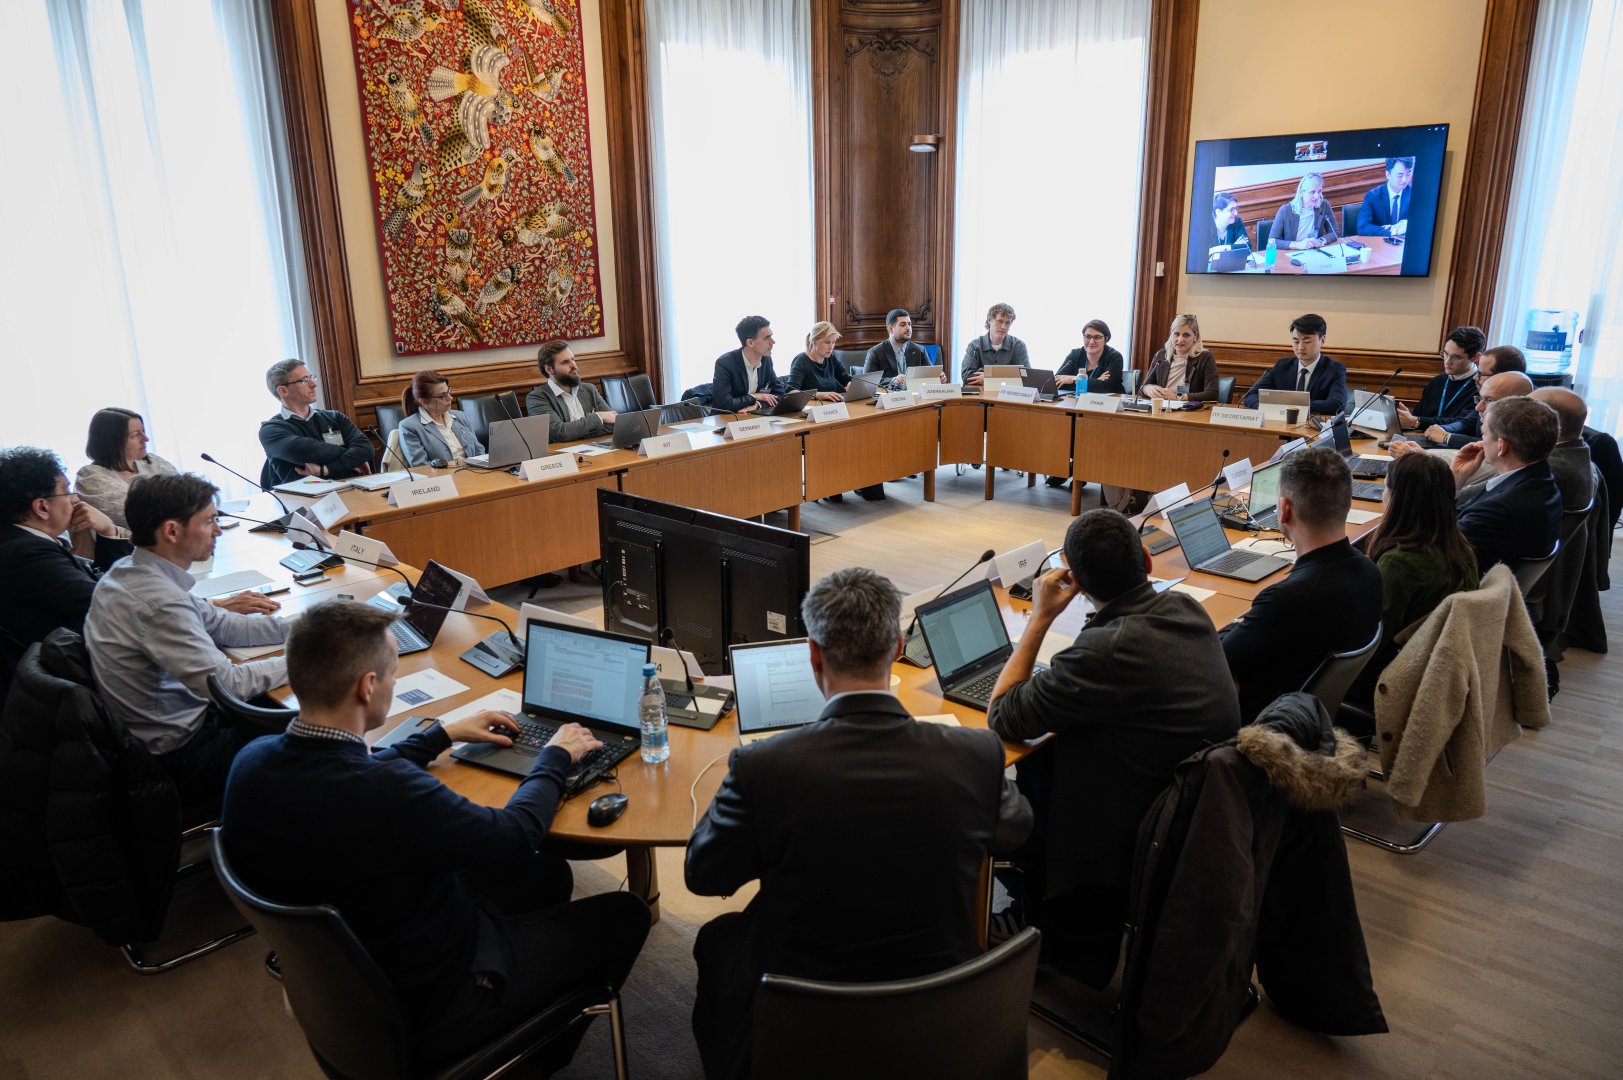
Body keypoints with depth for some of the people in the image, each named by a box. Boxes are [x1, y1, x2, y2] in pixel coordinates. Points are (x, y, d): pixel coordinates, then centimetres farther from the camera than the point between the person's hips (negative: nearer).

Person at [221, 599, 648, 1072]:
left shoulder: (252, 761, -13)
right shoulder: (389, 794, -38)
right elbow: (517, 833, -22)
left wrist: (444, 733, 17)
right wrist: (554, 757, -4)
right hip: (423, 1014, -8)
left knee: (547, 871, 22)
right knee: (624, 915, 9)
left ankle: (527, 1028, 41)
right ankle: (540, 1057, 32)